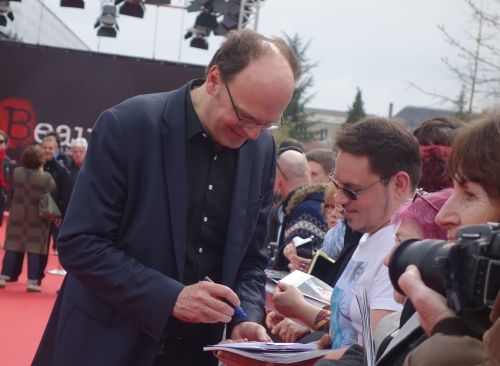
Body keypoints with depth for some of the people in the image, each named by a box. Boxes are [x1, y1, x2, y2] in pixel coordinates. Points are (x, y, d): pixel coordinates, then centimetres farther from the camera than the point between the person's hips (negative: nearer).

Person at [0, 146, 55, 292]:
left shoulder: (17, 172, -6)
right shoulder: (45, 177, -15)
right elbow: (53, 188, 2)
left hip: (17, 215, 3)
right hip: (37, 218, -3)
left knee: (12, 247, 9)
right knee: (33, 250, 1)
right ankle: (32, 282, 2)